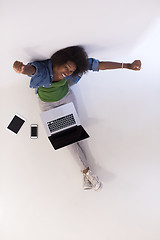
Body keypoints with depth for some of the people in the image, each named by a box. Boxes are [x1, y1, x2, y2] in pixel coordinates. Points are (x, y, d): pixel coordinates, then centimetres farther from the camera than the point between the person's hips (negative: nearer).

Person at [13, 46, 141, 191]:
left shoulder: (71, 67, -27)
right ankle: (87, 171, 8)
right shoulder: (41, 68, -36)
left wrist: (127, 66, -31)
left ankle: (85, 174, 7)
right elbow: (29, 69, -60)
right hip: (48, 103, -2)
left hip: (66, 97, 2)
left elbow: (99, 65, -27)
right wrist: (20, 69, -85)